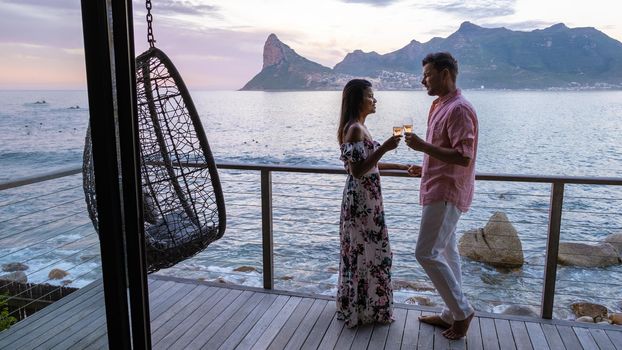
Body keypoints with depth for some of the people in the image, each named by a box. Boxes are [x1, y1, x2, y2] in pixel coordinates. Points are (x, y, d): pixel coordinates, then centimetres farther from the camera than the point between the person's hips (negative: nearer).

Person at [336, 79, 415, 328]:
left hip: (364, 198, 10)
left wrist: (400, 167, 21)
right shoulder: (355, 129, -18)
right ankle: (366, 310, 16)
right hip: (362, 200, -10)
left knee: (359, 251, 18)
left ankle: (355, 306, 32)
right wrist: (384, 148, -25)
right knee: (367, 252, 1)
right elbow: (357, 171, -24)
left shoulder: (357, 127, 12)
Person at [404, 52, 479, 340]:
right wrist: (425, 167, 24)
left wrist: (423, 146, -26)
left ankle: (462, 310, 7)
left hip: (446, 192, -10)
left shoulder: (459, 109, -17)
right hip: (438, 189, 10)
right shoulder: (440, 106, 14)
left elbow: (463, 157, -24)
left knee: (427, 253, -9)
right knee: (445, 252, 14)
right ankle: (452, 314, 24)